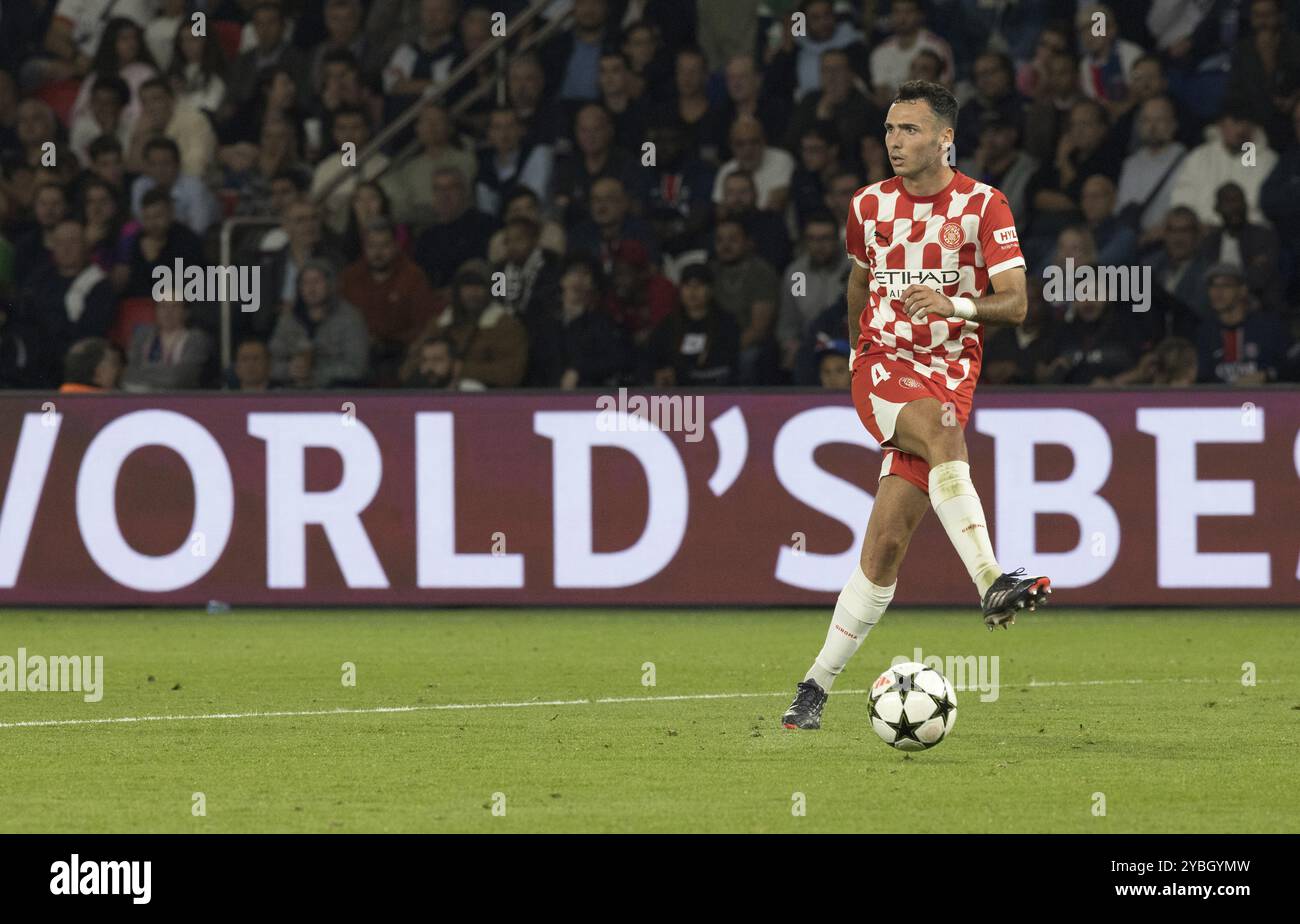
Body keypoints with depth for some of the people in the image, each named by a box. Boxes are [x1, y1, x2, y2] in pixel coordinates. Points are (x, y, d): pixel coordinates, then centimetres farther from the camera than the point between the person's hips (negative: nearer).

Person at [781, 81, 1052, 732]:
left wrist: (956, 305, -24)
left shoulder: (982, 206, -1)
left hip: (949, 374, -1)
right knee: (943, 431, -36)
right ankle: (991, 585, -49)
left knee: (887, 542, -8)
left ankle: (818, 685, 2)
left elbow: (1016, 304, -7)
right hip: (882, 365, 1)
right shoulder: (870, 205, 9)